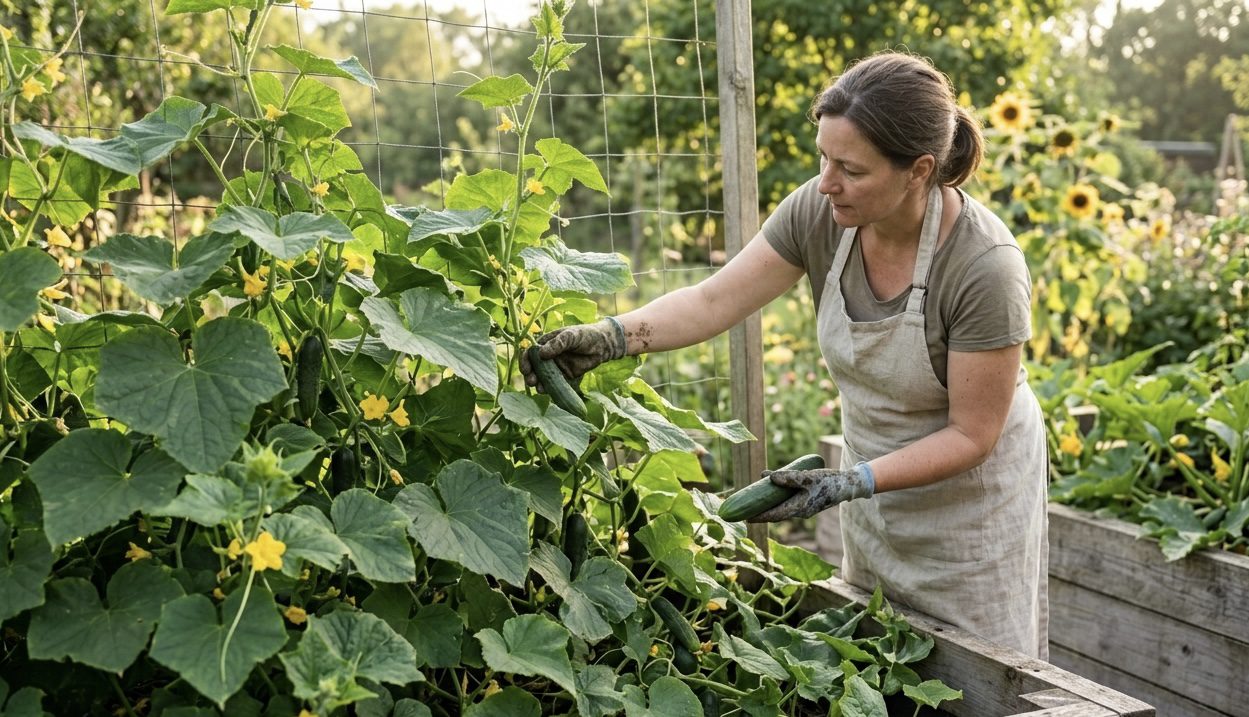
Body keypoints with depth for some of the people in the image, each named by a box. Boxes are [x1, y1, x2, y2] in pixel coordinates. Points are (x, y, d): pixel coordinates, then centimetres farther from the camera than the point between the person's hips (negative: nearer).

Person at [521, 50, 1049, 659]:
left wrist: (850, 485, -30)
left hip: (969, 489, -5)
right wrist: (611, 336, -30)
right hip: (877, 474, 5)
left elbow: (971, 434, -23)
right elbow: (714, 301, -15)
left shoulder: (985, 267, -31)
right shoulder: (820, 210, -18)